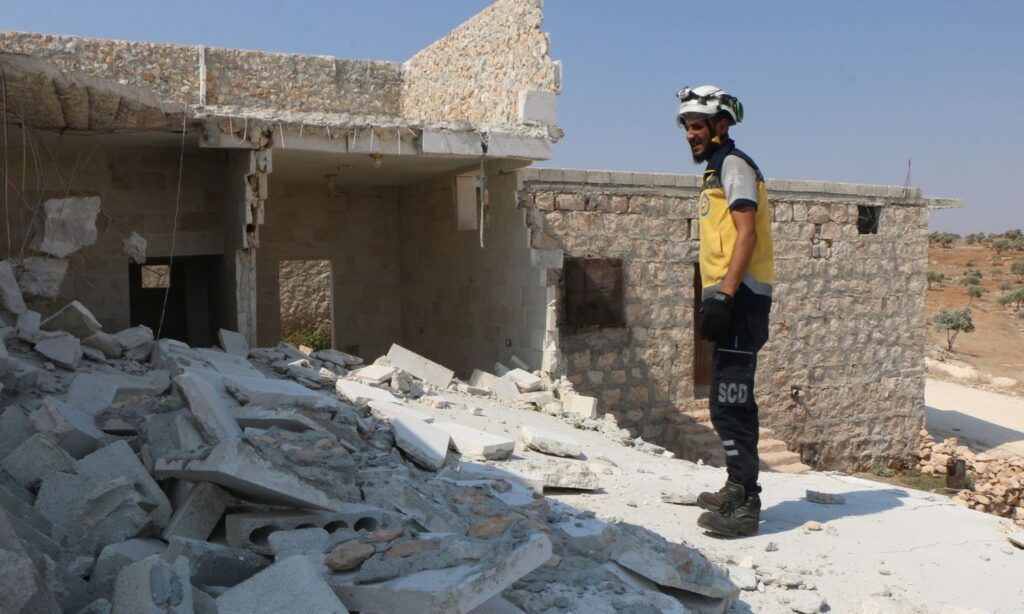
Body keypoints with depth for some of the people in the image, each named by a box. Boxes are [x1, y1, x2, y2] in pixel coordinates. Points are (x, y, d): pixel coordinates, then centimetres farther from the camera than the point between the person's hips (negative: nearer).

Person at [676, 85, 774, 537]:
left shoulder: (734, 164, -6)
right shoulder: (717, 170, 23)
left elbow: (747, 233, -18)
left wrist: (724, 296, -25)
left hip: (740, 298, -11)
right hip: (730, 298, 11)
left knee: (730, 402, -12)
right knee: (731, 400, 16)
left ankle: (745, 506, -7)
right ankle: (738, 488, 27)